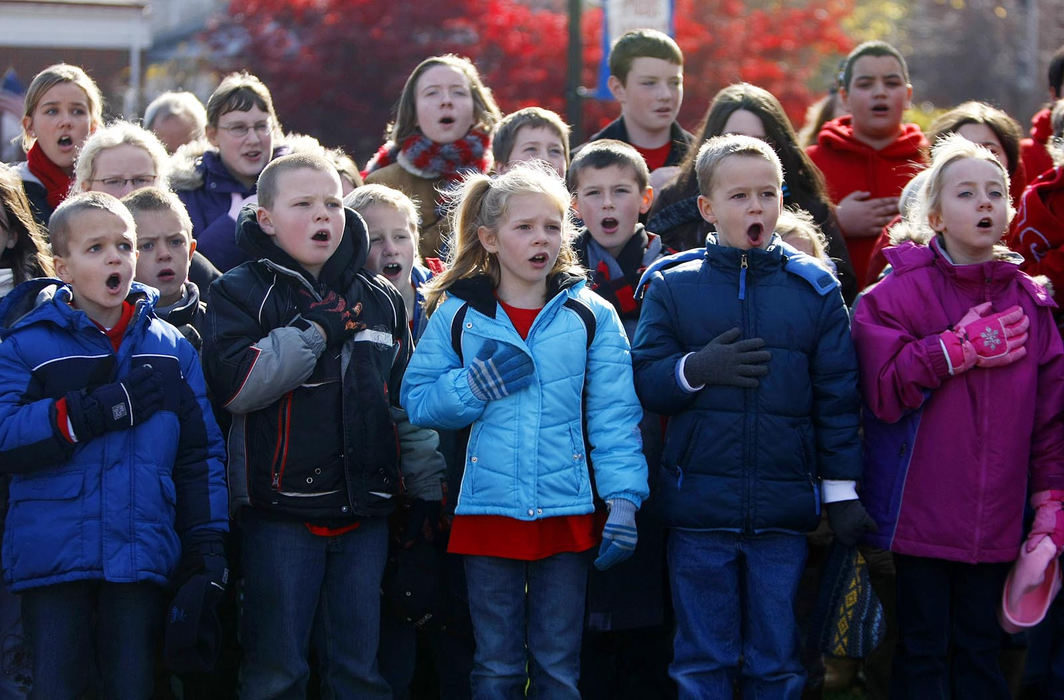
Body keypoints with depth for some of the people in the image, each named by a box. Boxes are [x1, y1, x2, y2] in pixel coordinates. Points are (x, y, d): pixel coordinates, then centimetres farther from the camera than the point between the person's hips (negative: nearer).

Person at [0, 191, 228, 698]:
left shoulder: (171, 348, 11)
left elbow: (201, 453, 12)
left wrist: (207, 546, 3)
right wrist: (94, 412, -18)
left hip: (140, 560, 2)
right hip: (52, 557, -2)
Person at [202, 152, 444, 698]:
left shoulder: (380, 300, 13)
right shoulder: (241, 293, -1)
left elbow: (406, 404, 17)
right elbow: (233, 385, -16)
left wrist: (429, 488, 13)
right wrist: (314, 330, -15)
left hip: (364, 508, 4)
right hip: (280, 508, -4)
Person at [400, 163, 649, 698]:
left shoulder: (592, 317, 2)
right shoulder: (457, 316, 3)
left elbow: (613, 416, -2)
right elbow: (418, 401, 2)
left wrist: (623, 500, -9)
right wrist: (474, 387, -15)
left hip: (566, 513, 0)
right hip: (487, 511, 0)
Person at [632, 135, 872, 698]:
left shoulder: (814, 288, 4)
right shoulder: (672, 286, 3)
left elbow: (837, 398, 5)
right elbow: (644, 382, 0)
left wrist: (841, 492, 3)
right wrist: (696, 370, -19)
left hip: (782, 513, 1)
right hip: (699, 507, -1)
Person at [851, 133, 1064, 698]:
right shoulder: (898, 293, -4)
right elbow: (882, 387, -16)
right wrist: (960, 349, -15)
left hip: (994, 518, 3)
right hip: (920, 515, -3)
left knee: (980, 649, 10)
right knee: (923, 650, 3)